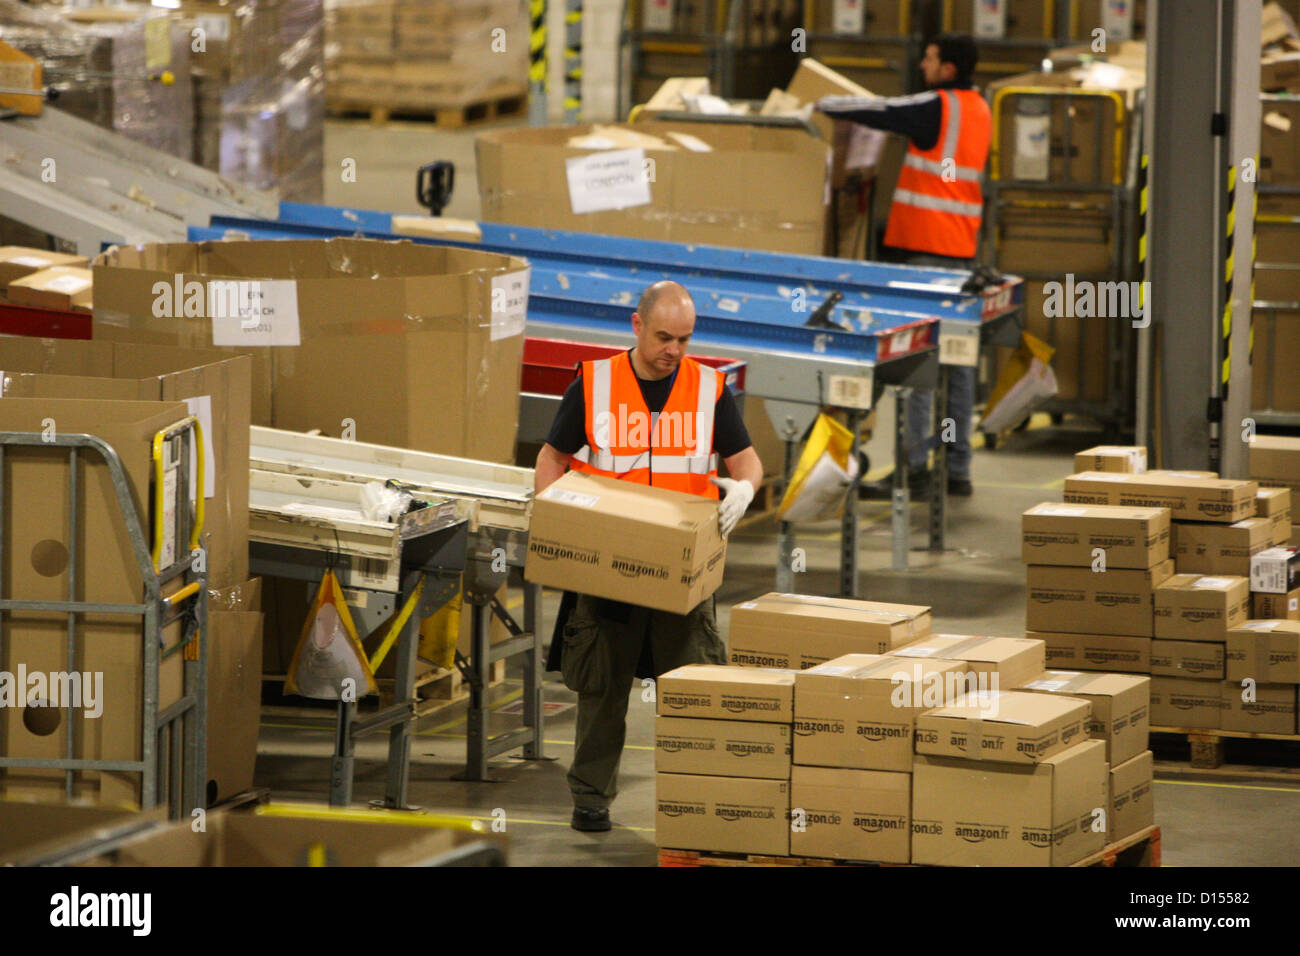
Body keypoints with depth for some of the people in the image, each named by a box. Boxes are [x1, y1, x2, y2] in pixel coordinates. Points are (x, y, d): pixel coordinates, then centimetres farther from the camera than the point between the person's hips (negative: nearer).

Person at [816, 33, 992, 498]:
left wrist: (820, 104, 3)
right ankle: (958, 468, 9)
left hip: (924, 248, -8)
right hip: (963, 249, 8)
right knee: (958, 359, 8)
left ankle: (915, 463, -12)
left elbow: (879, 111, -10)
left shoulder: (937, 107, -9)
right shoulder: (980, 110, 16)